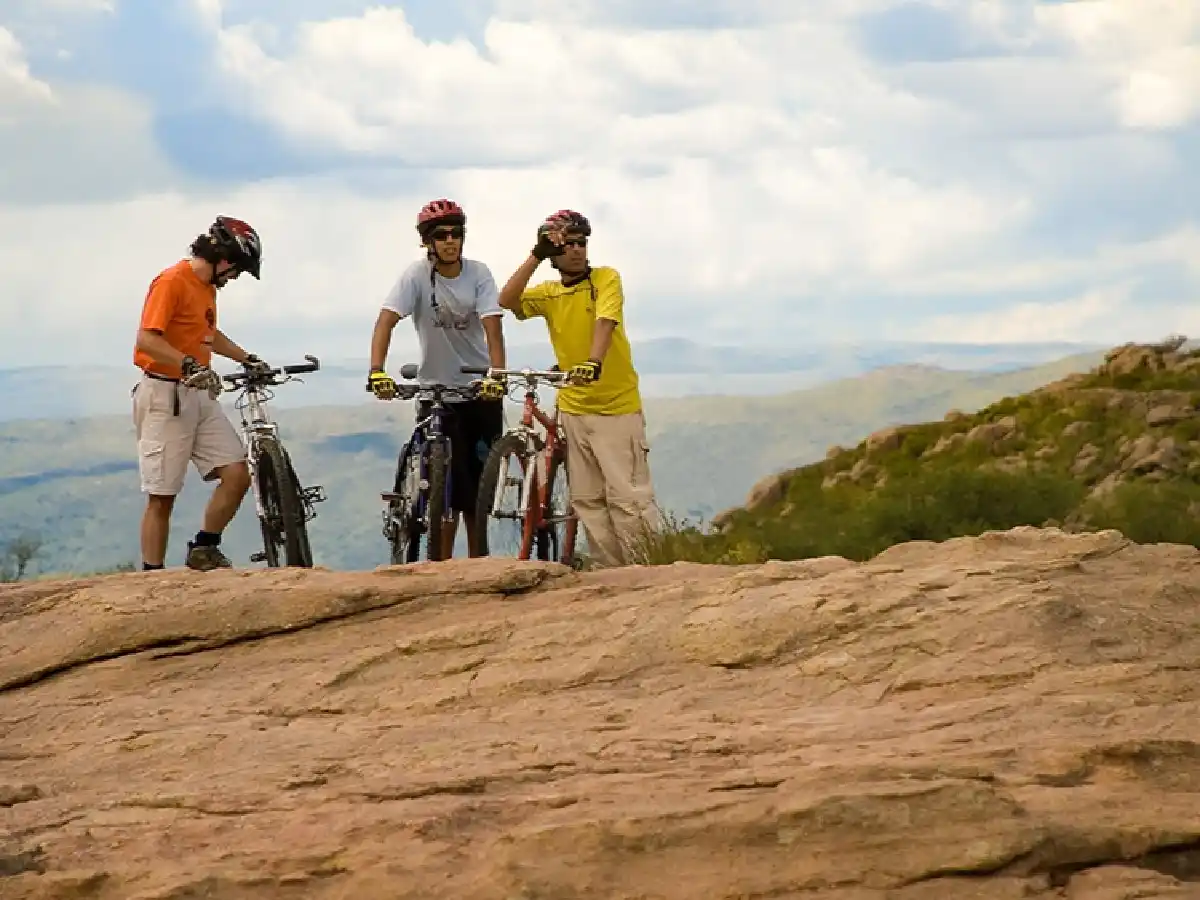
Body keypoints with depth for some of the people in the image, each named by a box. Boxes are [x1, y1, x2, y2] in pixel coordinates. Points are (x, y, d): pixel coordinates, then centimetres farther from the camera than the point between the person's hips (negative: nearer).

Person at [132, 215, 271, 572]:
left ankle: (204, 550, 12)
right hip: (165, 396, -8)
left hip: (199, 396, 9)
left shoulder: (208, 287, 16)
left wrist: (248, 360, 29)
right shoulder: (172, 282, -13)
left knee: (237, 475, -2)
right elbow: (147, 339, -24)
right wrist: (188, 364, -36)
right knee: (162, 496, -5)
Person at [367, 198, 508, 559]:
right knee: (448, 486, -8)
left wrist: (497, 375, -34)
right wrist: (377, 372, -37)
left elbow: (492, 326, -18)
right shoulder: (417, 275, -11)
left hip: (480, 390, 2)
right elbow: (386, 322, -21)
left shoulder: (478, 274, -7)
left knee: (480, 484, 5)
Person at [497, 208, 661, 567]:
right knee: (587, 500, 6)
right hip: (573, 407, 5)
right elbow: (507, 300, -10)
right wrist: (536, 255, -16)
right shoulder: (548, 293, 6)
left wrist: (594, 362, -42)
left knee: (627, 495, -12)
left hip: (617, 406, -5)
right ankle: (611, 570, 12)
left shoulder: (606, 278, -6)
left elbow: (605, 321, -23)